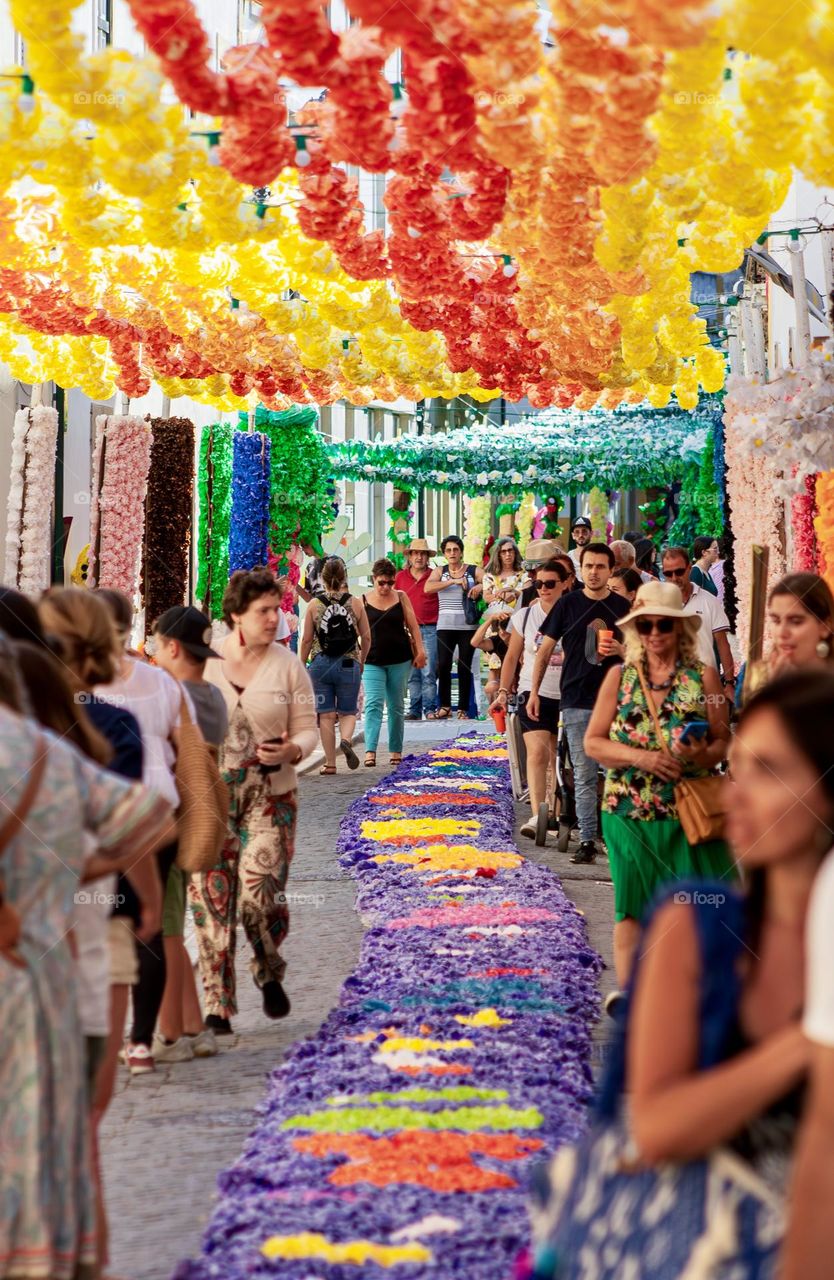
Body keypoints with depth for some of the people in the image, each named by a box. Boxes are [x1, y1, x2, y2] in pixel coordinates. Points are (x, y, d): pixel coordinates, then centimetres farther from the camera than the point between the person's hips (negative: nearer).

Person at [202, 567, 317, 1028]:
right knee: (213, 898, -1)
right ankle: (218, 1004, 10)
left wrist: (292, 751, -19)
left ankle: (269, 973, 19)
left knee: (261, 894, -12)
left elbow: (307, 730, 2)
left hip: (270, 795, -1)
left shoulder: (288, 666, 1)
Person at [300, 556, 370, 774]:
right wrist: (361, 662, 18)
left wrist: (301, 665, 10)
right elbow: (366, 637, 3)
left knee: (326, 715, 6)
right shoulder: (355, 603, -1)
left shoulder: (314, 604, -4)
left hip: (321, 664, 0)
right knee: (347, 712, 12)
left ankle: (330, 763, 6)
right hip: (348, 664, 0)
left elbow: (307, 640, -2)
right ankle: (346, 740, -19)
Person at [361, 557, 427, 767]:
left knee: (396, 706, 9)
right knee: (373, 704, -14)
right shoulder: (363, 601, 1)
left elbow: (412, 625, 5)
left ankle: (396, 750, 18)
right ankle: (370, 751, -21)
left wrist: (420, 650, -3)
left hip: (399, 660, 2)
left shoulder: (401, 597, 5)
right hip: (373, 661, -2)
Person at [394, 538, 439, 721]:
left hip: (430, 629, -2)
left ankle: (429, 709, -3)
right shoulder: (400, 577, 10)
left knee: (428, 673, -7)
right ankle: (414, 710, 8)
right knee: (412, 674, 4)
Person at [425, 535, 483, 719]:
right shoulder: (439, 572, 10)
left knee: (465, 667, 0)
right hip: (445, 625, 1)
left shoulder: (474, 571, 8)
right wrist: (453, 581, -16)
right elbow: (428, 588, -8)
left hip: (467, 626, -1)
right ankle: (444, 706, 6)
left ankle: (463, 709, 6)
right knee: (443, 665, -7)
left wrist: (480, 586, -22)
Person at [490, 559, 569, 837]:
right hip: (534, 693, 0)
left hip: (567, 696, 0)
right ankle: (536, 815, -22)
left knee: (559, 758, 10)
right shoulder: (524, 617, 2)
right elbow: (512, 657, 10)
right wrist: (503, 692, 5)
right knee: (537, 752, -15)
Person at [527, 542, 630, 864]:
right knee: (584, 776, 0)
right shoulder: (568, 604, 4)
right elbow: (546, 649, 8)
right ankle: (587, 840, 2)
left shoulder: (622, 607, 7)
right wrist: (534, 690, 2)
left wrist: (621, 650, -9)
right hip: (577, 701, -1)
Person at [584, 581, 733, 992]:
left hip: (690, 811, -1)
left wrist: (706, 755, -21)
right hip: (630, 810, 1)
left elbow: (723, 740, 3)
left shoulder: (703, 676, 2)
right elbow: (593, 742, 2)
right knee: (631, 907, 7)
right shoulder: (619, 677, 4)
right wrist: (639, 757, -14)